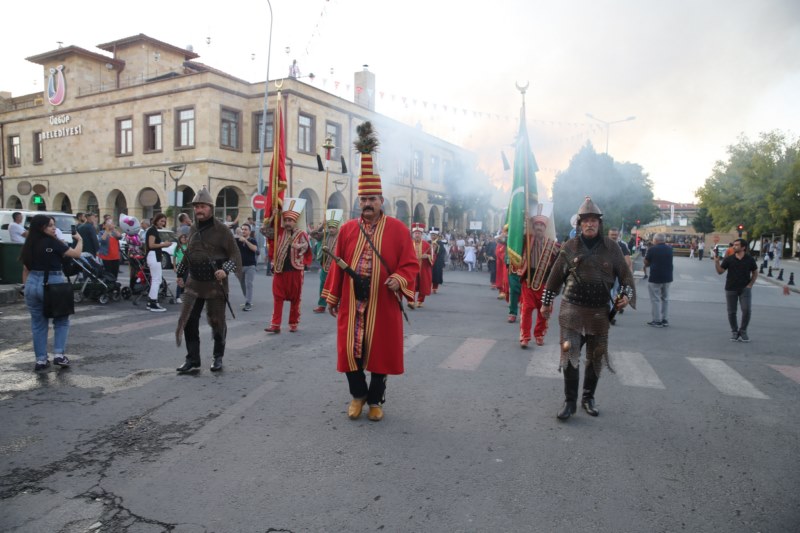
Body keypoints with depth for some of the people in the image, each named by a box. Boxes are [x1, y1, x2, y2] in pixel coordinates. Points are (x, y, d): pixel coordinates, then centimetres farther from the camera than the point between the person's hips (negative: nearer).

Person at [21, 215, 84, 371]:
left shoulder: (29, 245, 9)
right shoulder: (52, 242, -10)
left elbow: (26, 270, 12)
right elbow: (76, 254, -11)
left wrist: (27, 287, 19)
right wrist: (79, 239, 6)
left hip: (32, 283, 5)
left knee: (38, 323, 12)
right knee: (61, 321, 11)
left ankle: (41, 360, 14)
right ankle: (59, 354, 1)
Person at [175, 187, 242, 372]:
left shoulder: (221, 230, -9)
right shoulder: (193, 229, 8)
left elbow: (234, 255, -10)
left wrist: (226, 270, -26)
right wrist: (180, 273, 21)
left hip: (215, 283, -5)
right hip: (194, 283, 5)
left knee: (217, 322, 6)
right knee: (188, 321, 1)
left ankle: (218, 358, 24)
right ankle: (192, 359, 13)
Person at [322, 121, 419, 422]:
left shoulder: (398, 229, -2)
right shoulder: (347, 229, 6)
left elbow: (410, 264, -4)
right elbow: (337, 266, 9)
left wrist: (399, 280, -23)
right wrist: (332, 296, 10)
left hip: (383, 305, -2)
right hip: (352, 303, 2)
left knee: (380, 351, 7)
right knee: (350, 351, 6)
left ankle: (376, 400, 26)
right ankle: (358, 395, 29)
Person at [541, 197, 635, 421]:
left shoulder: (611, 247, 1)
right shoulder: (569, 246, 0)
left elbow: (625, 274, 8)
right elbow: (556, 276, 7)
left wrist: (627, 294, -9)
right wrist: (546, 302, 11)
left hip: (600, 312, 2)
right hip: (572, 309, -1)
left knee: (596, 358, 11)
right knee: (569, 355, -6)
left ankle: (588, 397, 29)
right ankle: (570, 402, 6)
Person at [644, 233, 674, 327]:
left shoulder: (652, 249, -11)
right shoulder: (669, 249, 5)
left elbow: (646, 263, -3)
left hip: (655, 277, -6)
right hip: (667, 277, 6)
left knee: (656, 299, 0)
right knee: (665, 298, 14)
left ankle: (657, 321, 0)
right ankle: (665, 320, 17)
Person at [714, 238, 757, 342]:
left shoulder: (749, 259, 0)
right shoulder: (729, 259, 0)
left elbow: (755, 273, 9)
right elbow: (720, 271, -3)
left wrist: (750, 284, -2)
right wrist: (717, 262, -18)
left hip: (745, 288, -1)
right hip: (730, 289, 1)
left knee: (746, 310, -11)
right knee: (731, 312, 5)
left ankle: (743, 331, 7)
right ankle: (734, 331, 21)